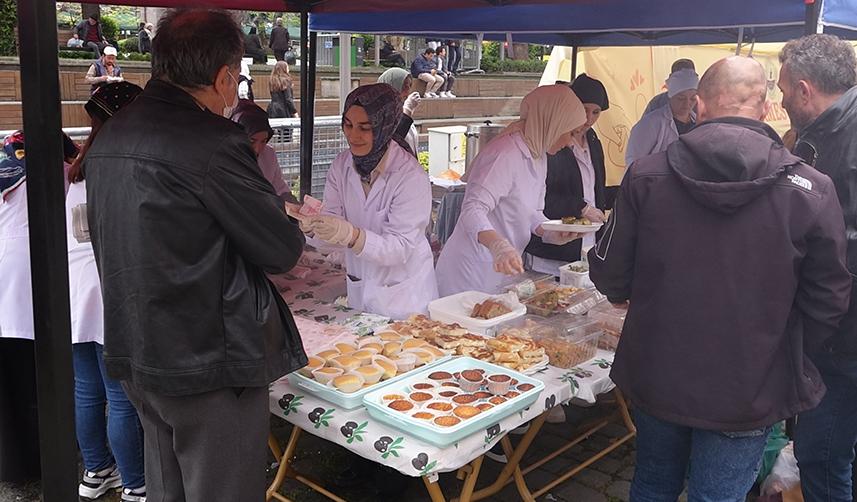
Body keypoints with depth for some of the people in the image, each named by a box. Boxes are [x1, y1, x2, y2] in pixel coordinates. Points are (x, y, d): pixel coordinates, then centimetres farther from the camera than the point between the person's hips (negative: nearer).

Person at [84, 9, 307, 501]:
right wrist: (290, 225, 8)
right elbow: (282, 251, -15)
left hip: (134, 354, 8)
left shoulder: (107, 138, 6)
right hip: (209, 361, -8)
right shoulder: (213, 144, -21)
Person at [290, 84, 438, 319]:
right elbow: (335, 237, -6)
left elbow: (400, 248, -24)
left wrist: (351, 235, -38)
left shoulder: (411, 176, -22)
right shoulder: (341, 166, -5)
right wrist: (311, 225, -27)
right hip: (359, 290, 5)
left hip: (404, 293, -5)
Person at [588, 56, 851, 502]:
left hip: (655, 380, 2)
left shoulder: (646, 175, -11)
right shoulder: (811, 191, -13)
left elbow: (609, 275, -5)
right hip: (747, 394, -1)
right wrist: (784, 352, 14)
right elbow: (827, 301, -5)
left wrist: (628, 295, 18)